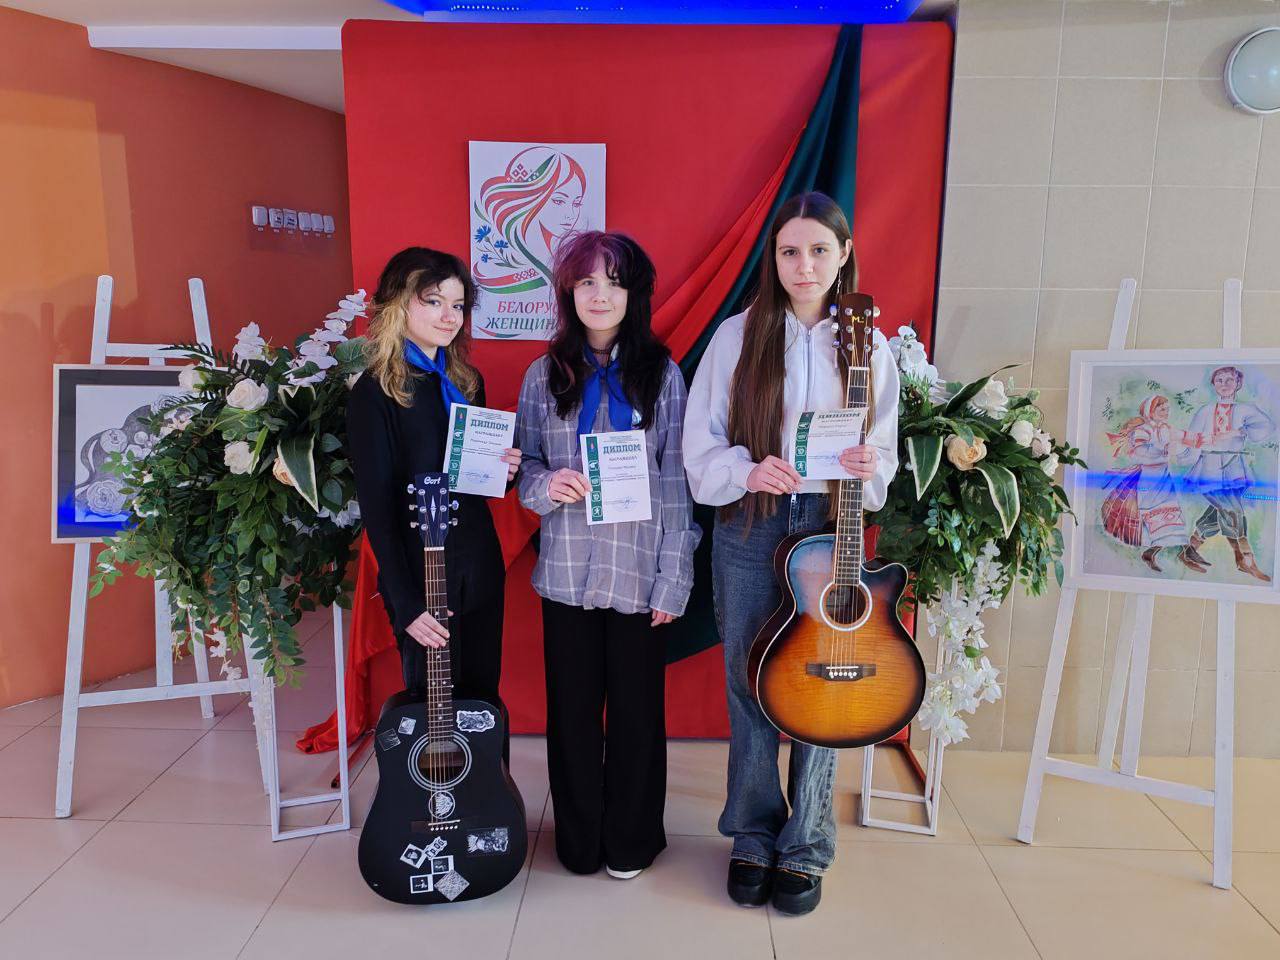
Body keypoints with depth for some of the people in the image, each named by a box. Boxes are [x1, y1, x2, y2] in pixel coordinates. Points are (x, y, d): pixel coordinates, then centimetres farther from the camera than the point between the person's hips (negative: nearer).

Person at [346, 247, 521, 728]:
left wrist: (503, 468, -5)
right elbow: (377, 508, -14)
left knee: (484, 698, 15)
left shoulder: (466, 381, 8)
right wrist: (407, 605, -17)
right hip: (420, 574, -6)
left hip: (480, 567, 6)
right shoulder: (375, 393, -11)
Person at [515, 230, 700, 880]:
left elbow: (676, 482, -3)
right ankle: (578, 840, 31)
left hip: (638, 572, -1)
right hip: (567, 571, 2)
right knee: (572, 709, 11)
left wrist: (674, 578, -7)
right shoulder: (546, 375, 5)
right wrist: (546, 484, -14)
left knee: (637, 709, 9)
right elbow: (523, 465, 11)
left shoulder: (661, 374, 0)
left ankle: (631, 840, 30)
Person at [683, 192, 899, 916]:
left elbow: (885, 458, 7)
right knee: (751, 687, 8)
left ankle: (806, 848, 25)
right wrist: (748, 473, -19)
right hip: (749, 529, 0)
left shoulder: (870, 348, 4)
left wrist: (867, 467, -16)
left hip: (832, 528, 1)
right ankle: (754, 838, 27)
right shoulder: (737, 336, 0)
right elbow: (701, 444, 0)